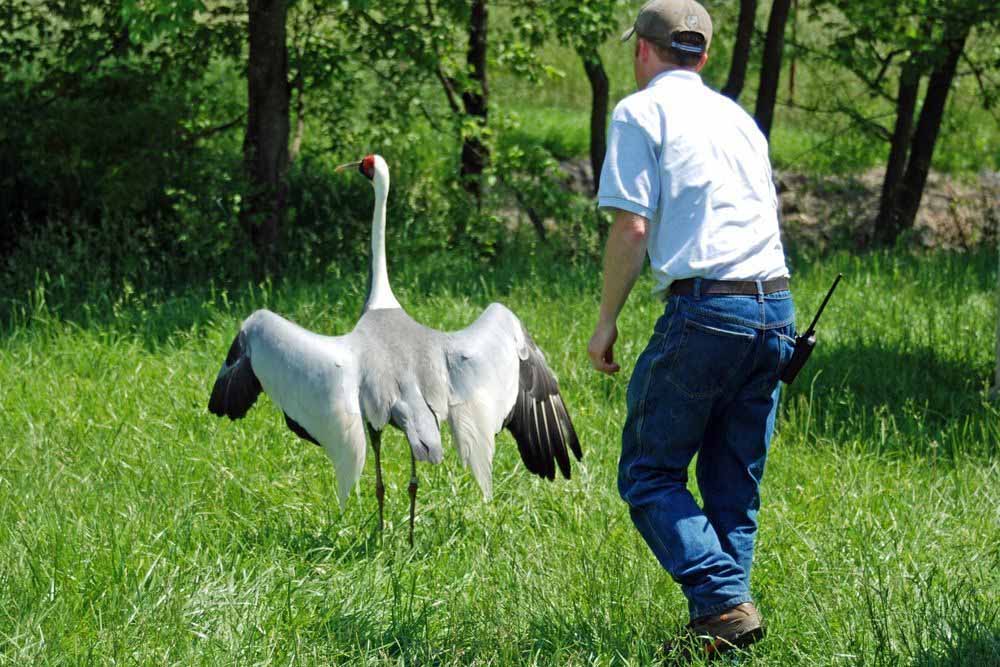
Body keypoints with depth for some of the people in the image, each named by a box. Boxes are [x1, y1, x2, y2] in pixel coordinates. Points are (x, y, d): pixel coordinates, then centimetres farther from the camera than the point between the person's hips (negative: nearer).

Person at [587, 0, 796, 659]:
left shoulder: (641, 112, 2)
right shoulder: (738, 117, 22)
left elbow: (632, 227, -7)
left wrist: (606, 323, 1)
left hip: (704, 308, -6)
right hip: (776, 308, 6)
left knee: (649, 475, 1)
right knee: (734, 483, 12)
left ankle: (723, 602, -14)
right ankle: (730, 611, 5)